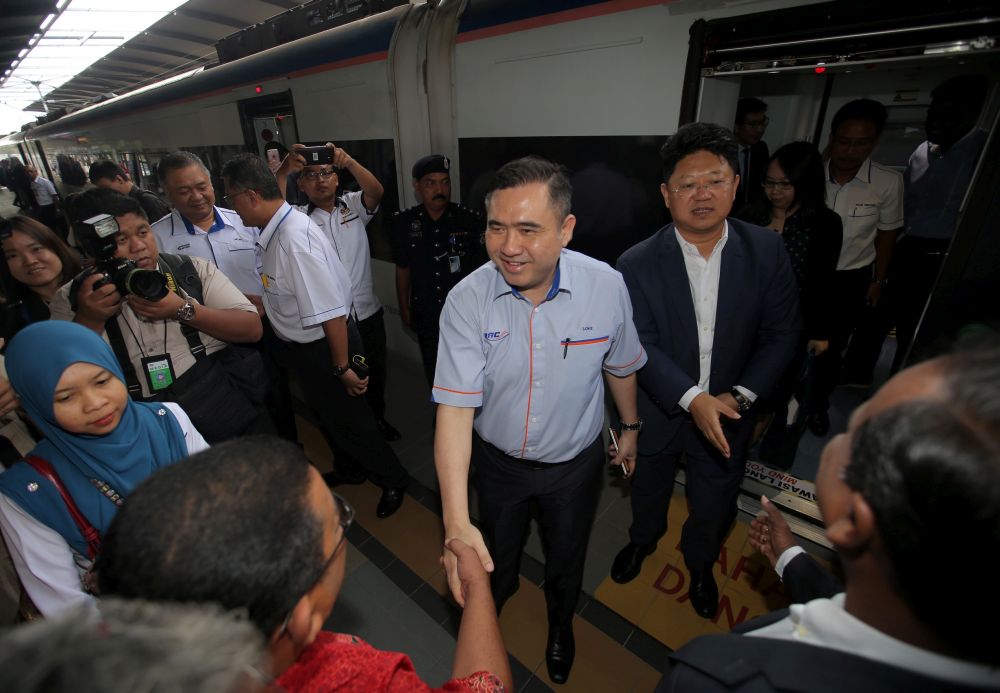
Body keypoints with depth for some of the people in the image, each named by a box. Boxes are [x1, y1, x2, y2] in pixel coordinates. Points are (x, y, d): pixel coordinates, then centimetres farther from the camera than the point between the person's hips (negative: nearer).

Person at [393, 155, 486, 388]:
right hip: (426, 315, 2)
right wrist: (404, 308, 9)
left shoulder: (470, 220, -14)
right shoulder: (404, 223, -6)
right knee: (434, 372, 19)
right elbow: (403, 269, 5)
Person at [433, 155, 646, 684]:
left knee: (566, 560, 26)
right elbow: (455, 408, -28)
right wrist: (456, 521, -36)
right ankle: (491, 606, 65)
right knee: (496, 556, 28)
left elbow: (619, 367, -3)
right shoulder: (467, 300, -25)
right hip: (497, 462, 0)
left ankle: (561, 623, 62)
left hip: (576, 464, 1)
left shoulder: (607, 287, -22)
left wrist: (629, 427, 11)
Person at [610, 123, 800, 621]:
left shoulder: (767, 251, -11)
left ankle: (700, 565, 55)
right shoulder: (637, 263, -17)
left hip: (728, 412, 2)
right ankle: (643, 539, 59)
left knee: (713, 508, 22)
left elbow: (781, 334, -6)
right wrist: (692, 399, -30)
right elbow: (640, 346, -20)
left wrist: (740, 395, -17)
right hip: (657, 411, -1)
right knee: (648, 490, 26)